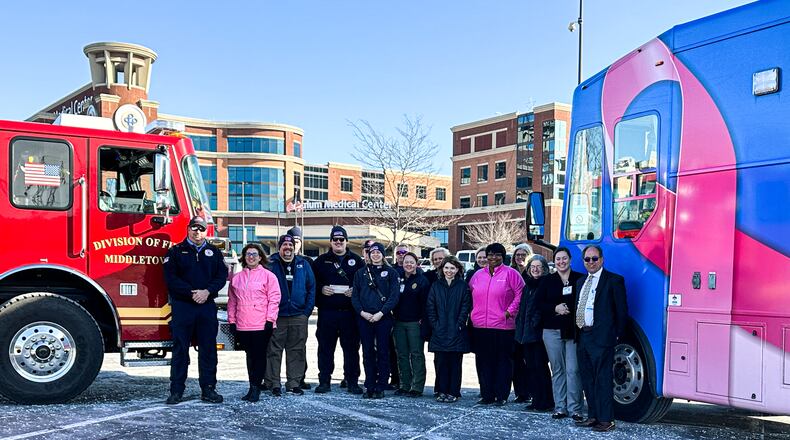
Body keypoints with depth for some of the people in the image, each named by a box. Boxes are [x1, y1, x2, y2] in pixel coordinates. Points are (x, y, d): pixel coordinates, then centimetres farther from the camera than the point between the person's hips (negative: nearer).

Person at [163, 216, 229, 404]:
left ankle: (208, 389, 13)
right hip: (182, 306, -2)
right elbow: (171, 278, -6)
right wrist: (192, 293, -15)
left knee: (208, 349, 5)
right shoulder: (176, 251, 4)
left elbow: (222, 276, 4)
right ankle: (177, 391, 8)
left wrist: (207, 292, -12)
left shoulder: (214, 252, 12)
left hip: (207, 306, 2)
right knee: (180, 349, 2)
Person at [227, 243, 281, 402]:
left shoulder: (268, 276, -1)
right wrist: (232, 320, 11)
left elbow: (274, 299, -5)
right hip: (242, 326, 4)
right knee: (250, 356, 12)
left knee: (259, 357, -2)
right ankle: (252, 387, 19)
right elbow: (232, 301, 16)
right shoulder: (236, 278, 13)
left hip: (261, 325, -4)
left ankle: (256, 388, 4)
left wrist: (270, 320, -11)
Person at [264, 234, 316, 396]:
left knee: (297, 351, 6)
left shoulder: (303, 264, 10)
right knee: (274, 351, 0)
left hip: (299, 316, 2)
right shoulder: (271, 264, 2)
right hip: (277, 315, -2)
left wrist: (308, 310, 2)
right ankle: (273, 383, 8)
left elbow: (311, 288, 10)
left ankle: (294, 383, 14)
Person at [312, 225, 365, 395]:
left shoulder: (357, 261, 9)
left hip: (349, 312, 0)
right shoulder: (321, 260, 11)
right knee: (325, 347, 3)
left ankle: (352, 381, 11)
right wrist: (321, 289, -8)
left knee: (351, 347, 2)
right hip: (327, 312, 1)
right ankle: (324, 381, 12)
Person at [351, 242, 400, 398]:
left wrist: (381, 313, -13)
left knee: (383, 352, -1)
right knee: (368, 353, 5)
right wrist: (362, 312, -8)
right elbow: (355, 296, 8)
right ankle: (369, 387, 11)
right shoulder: (361, 273, 13)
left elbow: (394, 296, -3)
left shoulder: (391, 273, 5)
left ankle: (380, 388, 5)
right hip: (364, 318, 3)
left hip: (383, 318, -2)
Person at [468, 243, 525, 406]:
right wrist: (474, 313, 13)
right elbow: (471, 294, 22)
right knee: (484, 362, 8)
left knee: (503, 362, 2)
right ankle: (486, 395, 16)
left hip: (503, 326, -5)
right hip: (480, 326, 5)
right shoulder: (478, 275, 13)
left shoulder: (510, 273, -1)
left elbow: (521, 294, -4)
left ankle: (501, 396, 8)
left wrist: (510, 311, -9)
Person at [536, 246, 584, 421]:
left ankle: (574, 408, -1)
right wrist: (555, 308, -9)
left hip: (574, 331, -2)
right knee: (557, 370, 6)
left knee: (573, 370, -8)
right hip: (553, 331, 2)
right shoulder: (548, 281, 10)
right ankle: (560, 407, 12)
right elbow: (539, 303, 6)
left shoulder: (580, 279, 5)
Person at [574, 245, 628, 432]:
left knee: (603, 380, -4)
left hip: (601, 339, -7)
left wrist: (616, 335, -6)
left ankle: (606, 420, 2)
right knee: (587, 379, 13)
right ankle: (593, 416, 23)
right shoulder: (581, 282, 18)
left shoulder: (614, 281, -4)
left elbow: (622, 310, -5)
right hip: (582, 337, 7)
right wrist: (578, 332, 10)